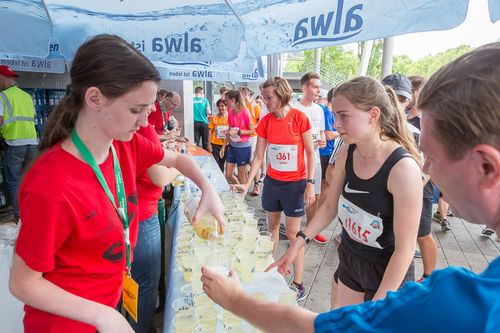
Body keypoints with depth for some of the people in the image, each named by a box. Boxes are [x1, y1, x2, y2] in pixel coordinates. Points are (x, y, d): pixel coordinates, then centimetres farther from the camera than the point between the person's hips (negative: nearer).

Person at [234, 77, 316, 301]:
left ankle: (298, 284, 14)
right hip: (272, 181, 5)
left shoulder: (299, 118, -13)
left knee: (293, 233, 1)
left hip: (295, 183, -4)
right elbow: (259, 156, 1)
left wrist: (310, 184, -12)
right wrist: (247, 183, -5)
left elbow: (310, 153, -8)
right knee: (272, 226, 16)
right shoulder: (266, 121, -1)